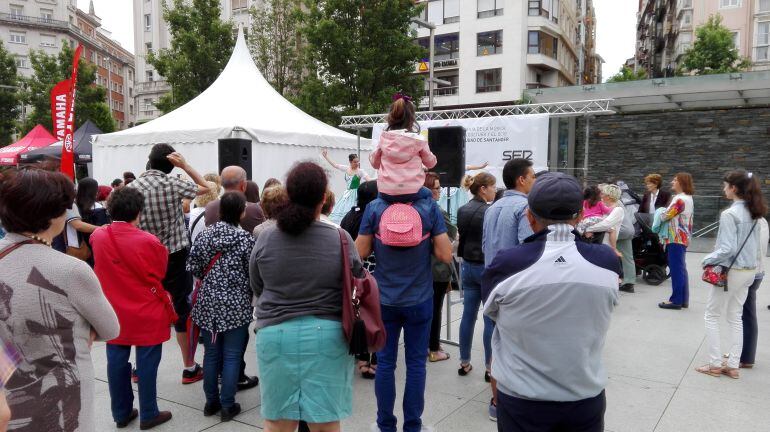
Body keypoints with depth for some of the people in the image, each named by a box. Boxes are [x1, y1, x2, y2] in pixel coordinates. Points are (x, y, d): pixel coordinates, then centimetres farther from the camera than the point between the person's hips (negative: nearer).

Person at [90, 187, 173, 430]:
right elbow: (160, 273, -5)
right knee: (146, 363, 6)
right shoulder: (149, 242, -19)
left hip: (114, 312, 5)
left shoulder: (98, 237, -4)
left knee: (117, 362, 14)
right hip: (147, 314, -5)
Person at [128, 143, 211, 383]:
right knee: (181, 309, 5)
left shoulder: (131, 187, -3)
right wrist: (185, 165, -2)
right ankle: (189, 368, 12)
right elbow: (205, 187, 4)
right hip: (174, 256, -3)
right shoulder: (173, 185, -12)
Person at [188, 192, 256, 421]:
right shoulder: (245, 238, -10)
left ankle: (211, 401, 25)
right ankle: (227, 405, 12)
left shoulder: (205, 234, 0)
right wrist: (247, 290, 13)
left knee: (211, 354, 14)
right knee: (231, 356, 5)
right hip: (235, 305, -4)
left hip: (208, 303, 4)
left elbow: (193, 267, 1)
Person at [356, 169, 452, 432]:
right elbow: (445, 255, -8)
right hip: (419, 299, 0)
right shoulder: (430, 207, -7)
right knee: (416, 364, 10)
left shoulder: (374, 208, -6)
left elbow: (360, 253, -2)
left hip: (384, 299, 1)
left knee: (385, 363, 10)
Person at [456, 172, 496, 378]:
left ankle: (464, 362, 20)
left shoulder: (462, 211, 4)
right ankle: (490, 365, 11)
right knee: (490, 318, 3)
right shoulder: (489, 212, -17)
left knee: (468, 315, 12)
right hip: (487, 267, -7)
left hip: (468, 266, 7)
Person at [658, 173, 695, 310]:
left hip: (676, 238, -10)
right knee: (681, 268, 12)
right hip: (683, 238, 10)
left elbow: (666, 216, -15)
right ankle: (683, 300, 16)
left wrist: (659, 215, 5)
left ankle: (676, 300, -3)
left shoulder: (679, 199, -17)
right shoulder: (688, 198, 15)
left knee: (676, 269, -6)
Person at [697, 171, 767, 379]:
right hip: (749, 272, 7)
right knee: (735, 317, 15)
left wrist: (708, 259, -9)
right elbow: (757, 245, 12)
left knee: (712, 315, 6)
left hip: (730, 271, -7)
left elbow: (728, 249, -22)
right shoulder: (754, 213, 5)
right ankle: (733, 366, 19)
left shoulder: (729, 214, -19)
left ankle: (715, 365, 10)